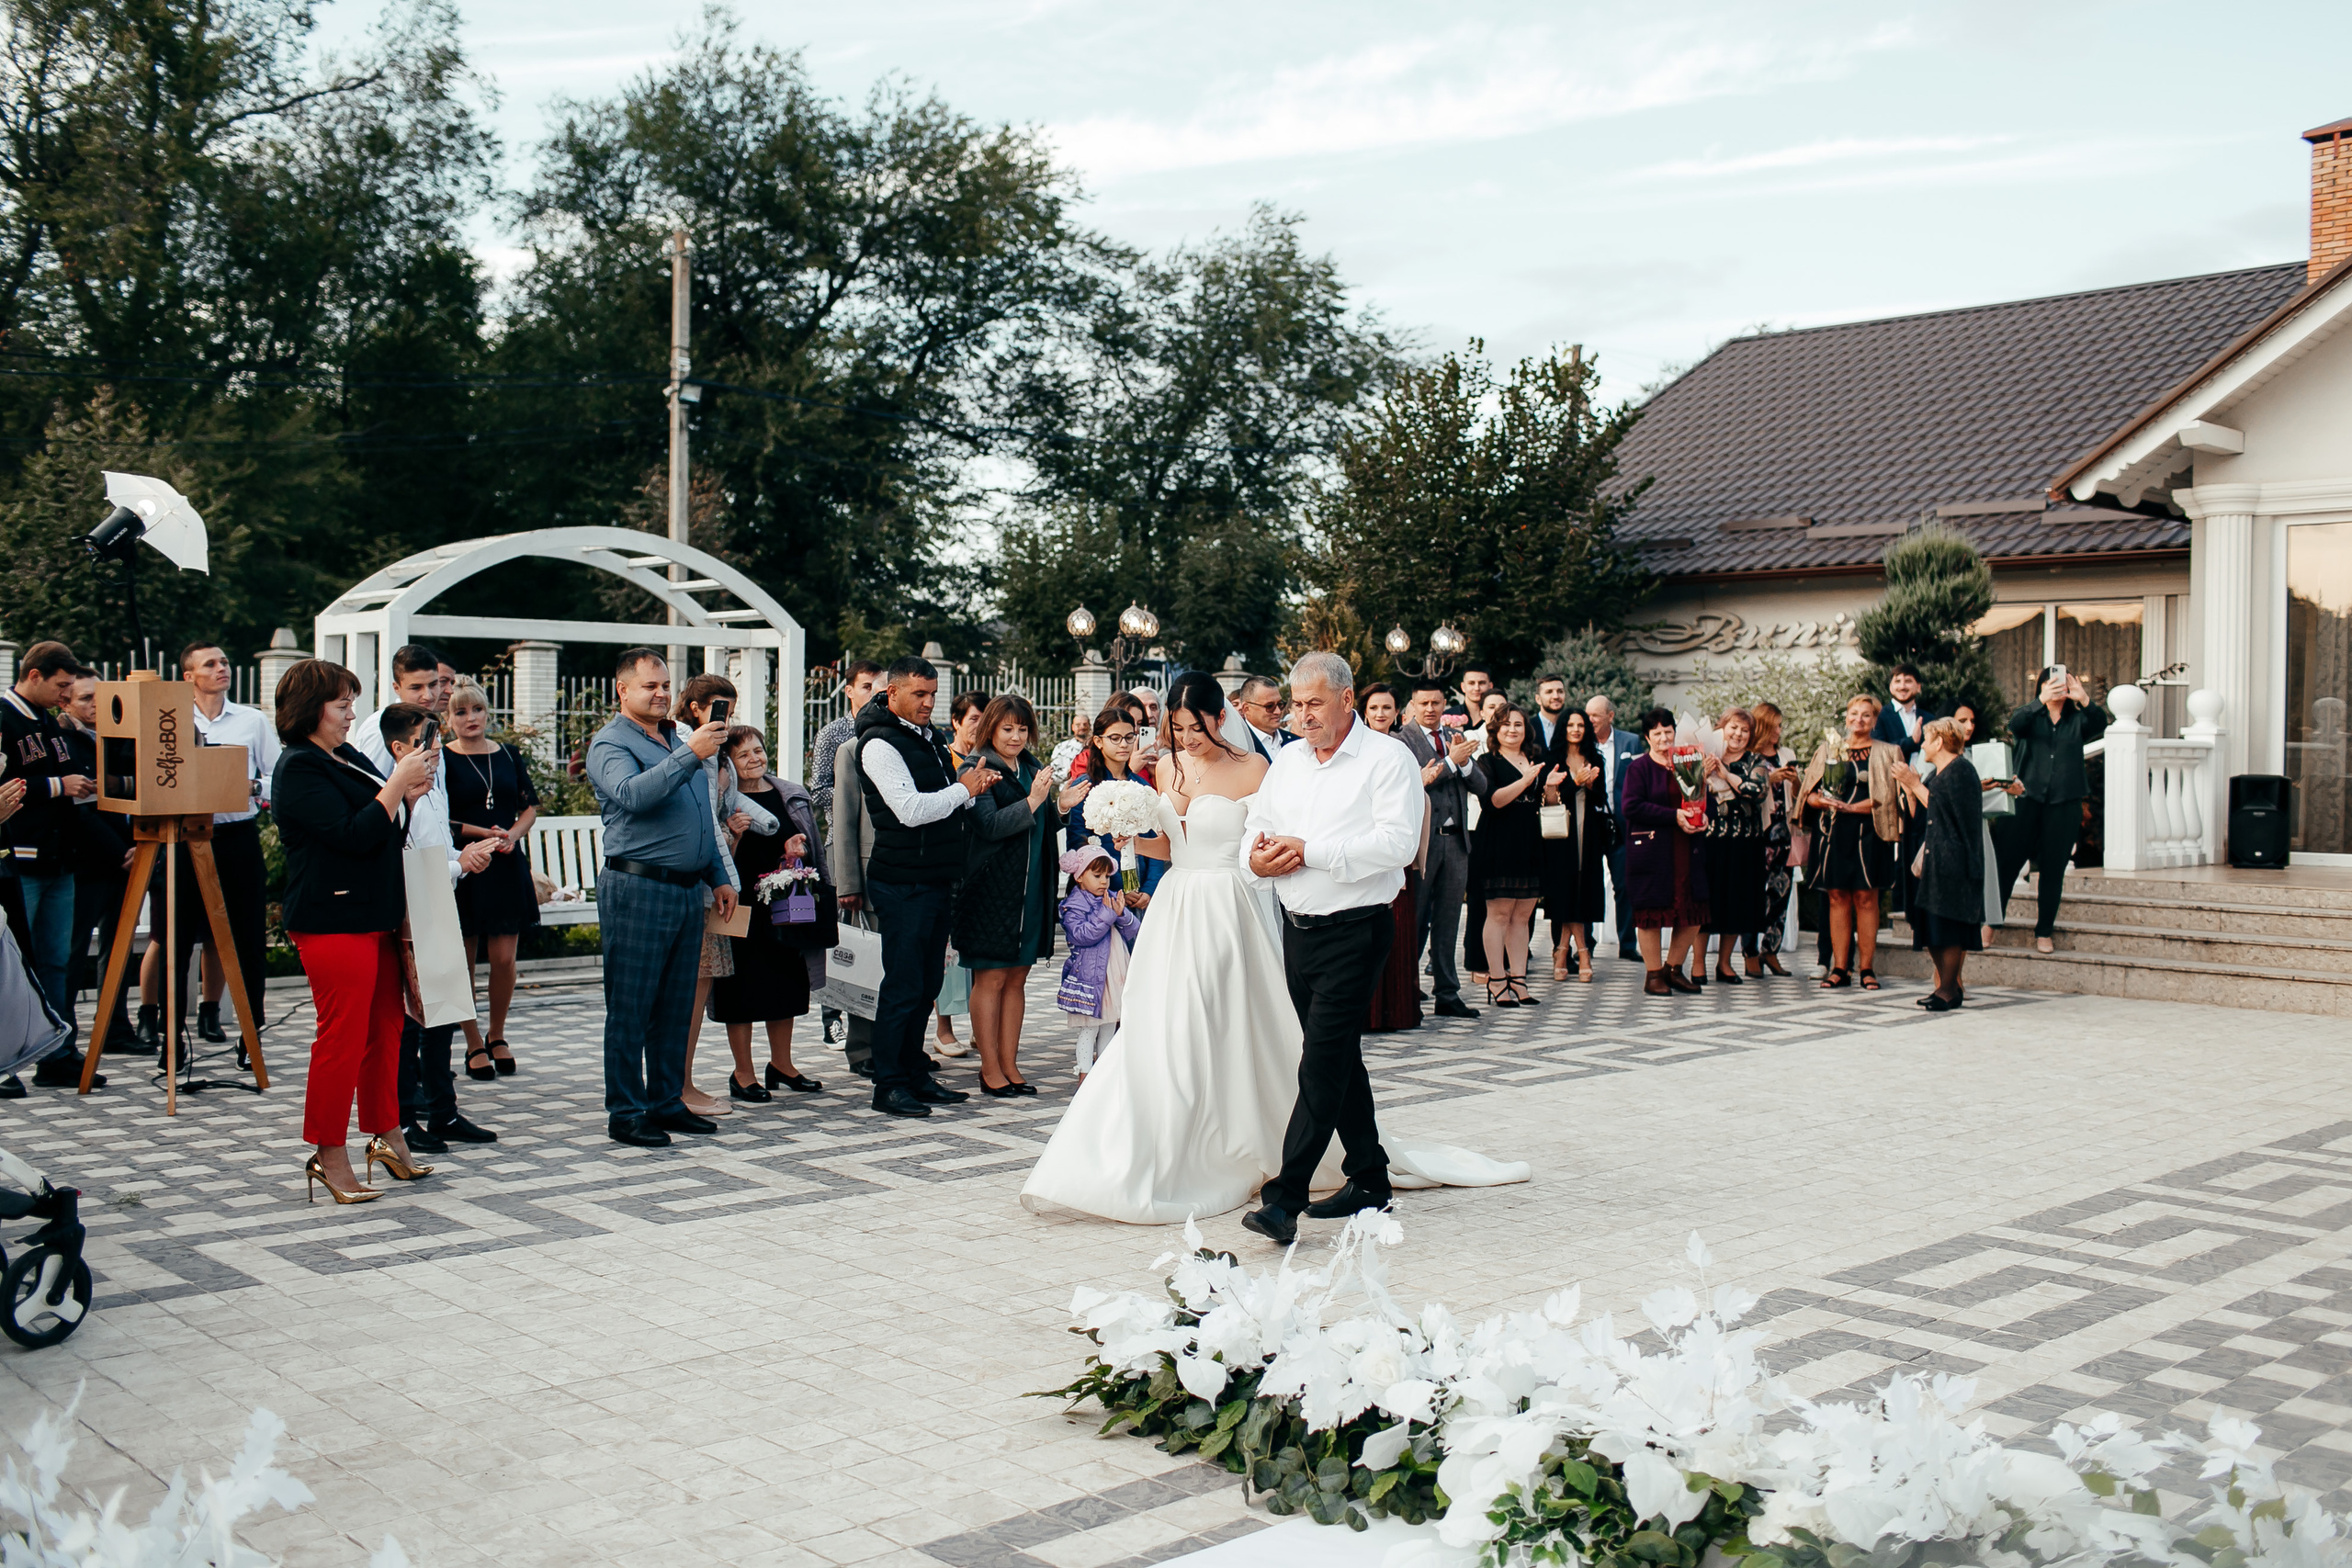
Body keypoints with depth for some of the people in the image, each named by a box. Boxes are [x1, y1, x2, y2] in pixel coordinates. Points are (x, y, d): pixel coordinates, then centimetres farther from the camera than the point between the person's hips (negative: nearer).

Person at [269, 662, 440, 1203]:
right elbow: (354, 835, -21)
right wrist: (398, 784, -18)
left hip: (376, 916, 9)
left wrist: (411, 795, 4)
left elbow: (387, 835, 21)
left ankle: (387, 1137, 24)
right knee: (343, 1037, -5)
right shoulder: (300, 768, -12)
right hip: (332, 921, -9)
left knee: (385, 1028, 14)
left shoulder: (349, 758, 16)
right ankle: (328, 1155, 4)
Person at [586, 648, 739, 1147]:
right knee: (631, 1008, -2)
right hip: (638, 889, -7)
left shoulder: (679, 739, 19)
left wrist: (718, 878, 20)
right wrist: (690, 755, -32)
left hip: (688, 891, 8)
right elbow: (632, 795, -27)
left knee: (676, 1007, 11)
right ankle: (625, 1114, 4)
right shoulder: (610, 745, -5)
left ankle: (666, 1102, 20)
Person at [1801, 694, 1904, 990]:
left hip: (1868, 834, -2)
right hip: (1833, 833, 2)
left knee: (1865, 897, -3)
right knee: (1837, 897, 1)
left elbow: (1891, 796, -3)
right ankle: (1839, 968, 3)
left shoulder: (1888, 753, 8)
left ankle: (1866, 968, 2)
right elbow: (1808, 793, 10)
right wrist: (1823, 801, -12)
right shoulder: (1828, 750, 14)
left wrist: (1853, 807, -15)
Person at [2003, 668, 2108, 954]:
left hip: (2065, 804, 1)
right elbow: (2015, 725, -17)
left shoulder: (2077, 721, 9)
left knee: (2053, 869, 4)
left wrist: (2084, 699, -30)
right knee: (2009, 862, -4)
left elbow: (2100, 724, -11)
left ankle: (2044, 931, 13)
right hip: (2027, 799, -1)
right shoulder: (2031, 717, 6)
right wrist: (2041, 700, -33)